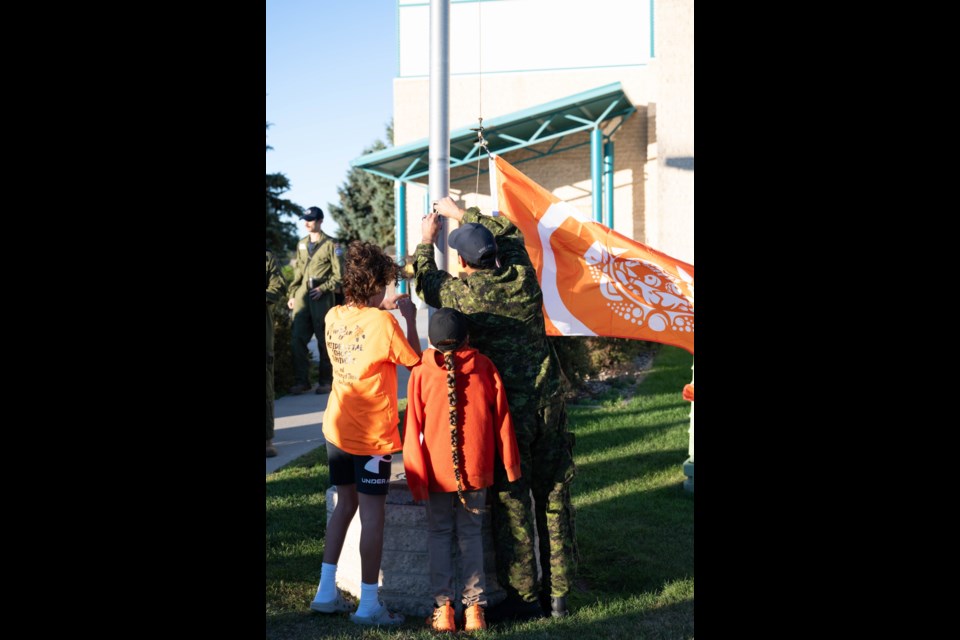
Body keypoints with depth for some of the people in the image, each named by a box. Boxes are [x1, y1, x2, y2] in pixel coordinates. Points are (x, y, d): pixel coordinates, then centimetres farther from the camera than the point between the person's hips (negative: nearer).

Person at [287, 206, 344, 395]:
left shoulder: (330, 244, -4)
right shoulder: (302, 244, 14)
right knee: (297, 339, 0)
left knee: (324, 340, 3)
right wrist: (293, 294, 12)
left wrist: (323, 289, -13)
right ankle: (301, 380, 8)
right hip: (302, 296, 5)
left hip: (322, 297, -5)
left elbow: (339, 274, -4)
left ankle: (325, 381, 12)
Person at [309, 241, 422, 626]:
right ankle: (369, 604, 4)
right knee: (372, 511, 0)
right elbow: (415, 361, -6)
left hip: (337, 428, 7)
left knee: (346, 503, 18)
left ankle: (326, 591, 21)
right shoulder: (383, 323, -17)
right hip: (372, 434, -7)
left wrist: (381, 308, 18)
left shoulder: (334, 317, 2)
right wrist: (409, 318, 1)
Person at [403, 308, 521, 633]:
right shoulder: (485, 367, -2)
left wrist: (415, 474, -2)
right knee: (471, 534, 12)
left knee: (439, 534, 11)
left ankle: (443, 606, 5)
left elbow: (413, 426, -7)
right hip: (477, 471, 1)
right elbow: (501, 416, 2)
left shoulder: (421, 372, -6)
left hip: (437, 472, -1)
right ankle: (474, 606, 8)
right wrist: (510, 462, 11)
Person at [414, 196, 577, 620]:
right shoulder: (522, 275, 1)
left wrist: (426, 240, 30)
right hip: (549, 397, 5)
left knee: (511, 500, 4)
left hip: (506, 406, -4)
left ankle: (523, 596, 9)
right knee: (554, 496, 10)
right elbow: (509, 231, 23)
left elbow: (424, 281, 13)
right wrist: (462, 213, 32)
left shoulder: (462, 292, -10)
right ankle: (558, 593, 18)